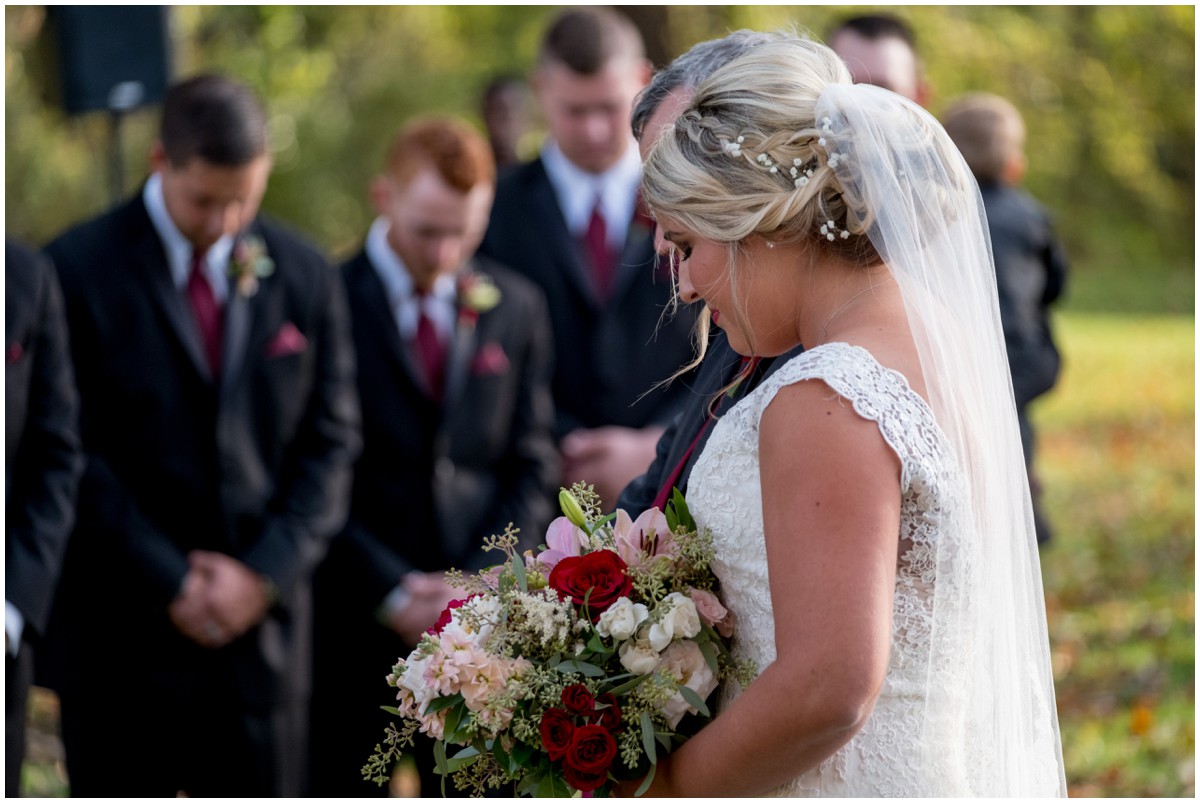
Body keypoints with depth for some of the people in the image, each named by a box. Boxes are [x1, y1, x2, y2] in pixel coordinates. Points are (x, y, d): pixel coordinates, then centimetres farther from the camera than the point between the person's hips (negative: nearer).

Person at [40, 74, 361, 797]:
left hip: (263, 622, 3)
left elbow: (331, 443, 7)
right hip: (122, 635, -3)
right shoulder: (77, 272, -5)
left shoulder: (305, 276, 7)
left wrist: (266, 572, -6)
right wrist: (169, 582, -11)